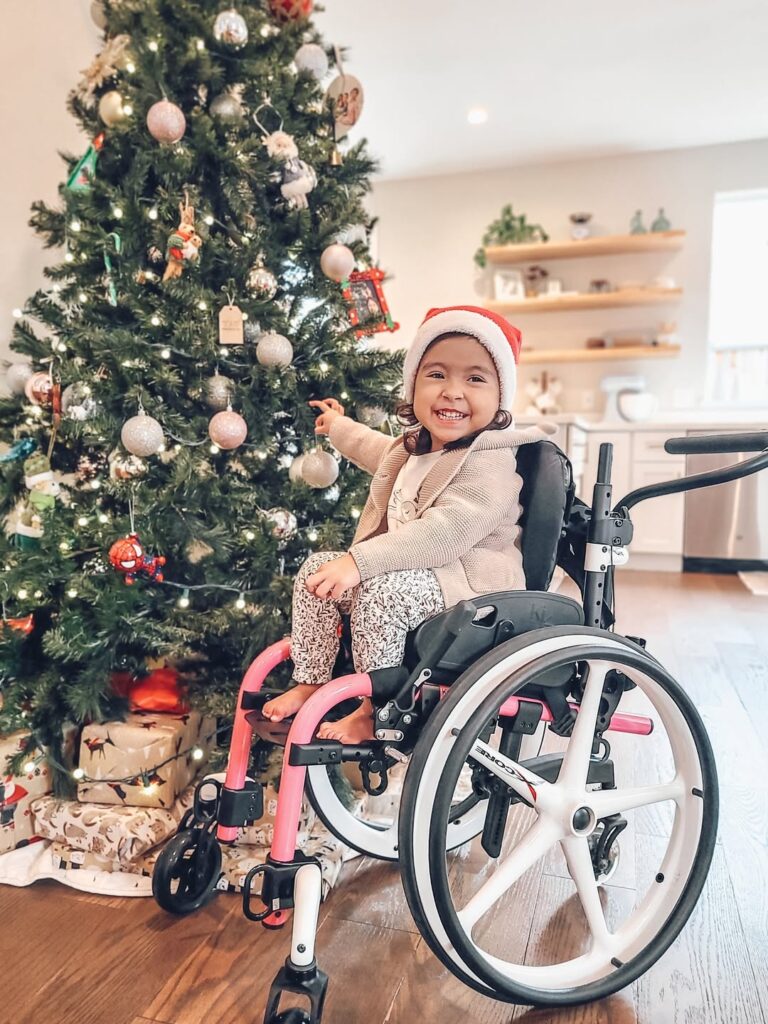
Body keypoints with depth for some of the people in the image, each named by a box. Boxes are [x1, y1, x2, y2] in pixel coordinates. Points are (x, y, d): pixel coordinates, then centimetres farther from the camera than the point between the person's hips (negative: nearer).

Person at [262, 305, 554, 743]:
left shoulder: (489, 462, -20)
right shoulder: (416, 446, 12)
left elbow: (446, 532, -32)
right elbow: (384, 451, 38)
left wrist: (359, 561, -36)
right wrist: (341, 426, 50)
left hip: (472, 586, -9)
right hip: (407, 570, 10)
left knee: (380, 590, -33)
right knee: (317, 566, 1)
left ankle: (376, 710, -15)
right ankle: (309, 684, 7)